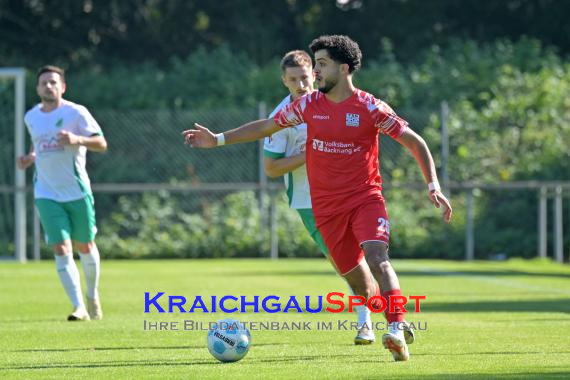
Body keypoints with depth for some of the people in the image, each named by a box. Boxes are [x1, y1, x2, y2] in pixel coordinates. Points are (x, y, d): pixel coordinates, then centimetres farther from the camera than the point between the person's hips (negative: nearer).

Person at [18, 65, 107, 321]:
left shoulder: (76, 113, -7)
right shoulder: (31, 117, 8)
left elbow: (101, 143, -10)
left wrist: (77, 139, -28)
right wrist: (30, 158, 5)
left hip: (77, 192, -2)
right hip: (47, 194, 2)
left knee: (85, 246, 10)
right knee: (61, 249, -11)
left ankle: (93, 297, 35)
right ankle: (79, 308, -13)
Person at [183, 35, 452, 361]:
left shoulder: (369, 107, -7)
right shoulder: (309, 105, 4)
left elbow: (415, 142, -3)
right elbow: (266, 126, 14)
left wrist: (434, 186, -11)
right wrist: (218, 140, 10)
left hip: (366, 198, -4)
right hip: (327, 208, 4)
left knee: (377, 259, -27)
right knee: (360, 284, 3)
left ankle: (397, 333, -34)